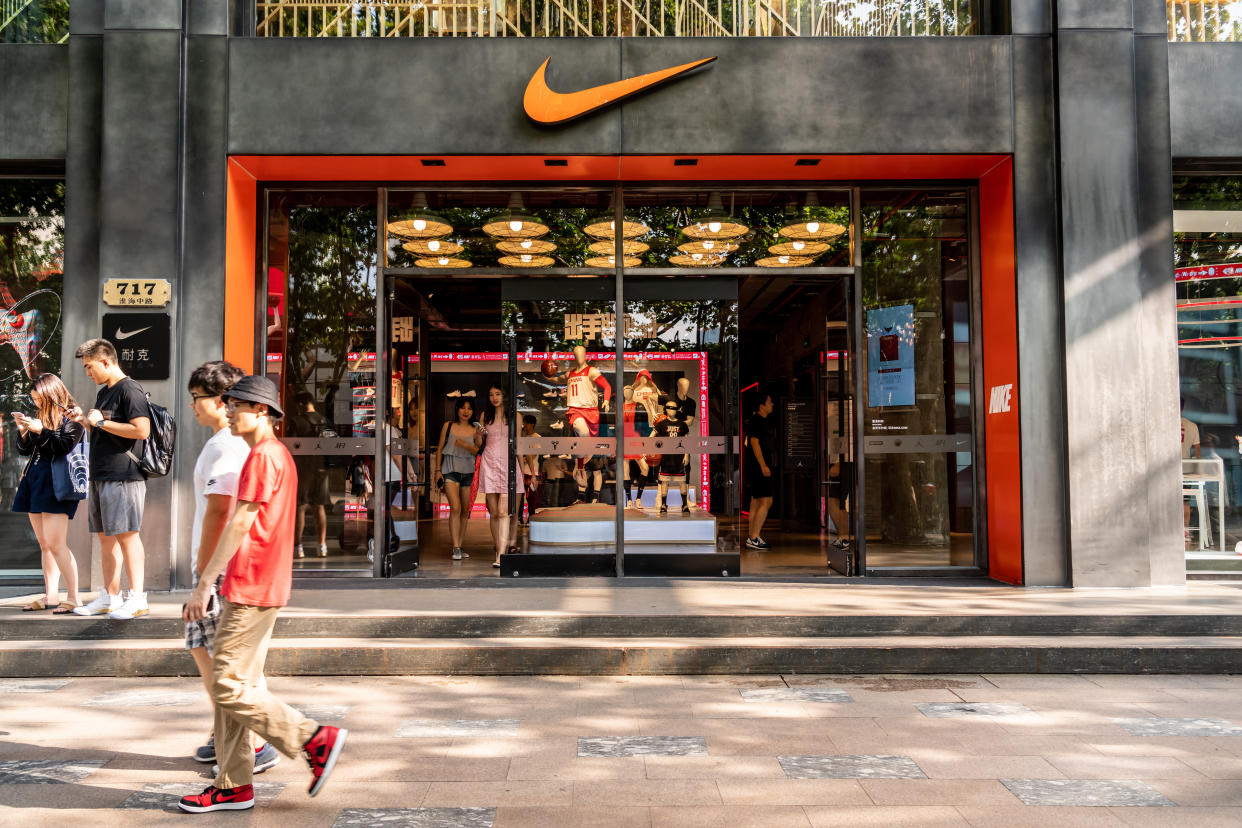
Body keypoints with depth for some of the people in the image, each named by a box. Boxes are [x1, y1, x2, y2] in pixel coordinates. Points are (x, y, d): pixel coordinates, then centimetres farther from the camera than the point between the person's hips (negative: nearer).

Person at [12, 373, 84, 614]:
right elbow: (23, 450, 17)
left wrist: (40, 430, -18)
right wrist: (23, 431, 0)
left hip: (56, 485, -8)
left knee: (54, 543, -13)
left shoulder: (71, 418, -4)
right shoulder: (40, 417, 14)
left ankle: (73, 597, -9)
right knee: (44, 544, 9)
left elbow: (65, 446, -16)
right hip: (34, 481, 8)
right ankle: (51, 596, 13)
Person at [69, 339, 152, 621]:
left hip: (123, 476, -10)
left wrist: (101, 421, -14)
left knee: (126, 535, -9)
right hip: (101, 476, 10)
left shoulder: (129, 389, -10)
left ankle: (137, 598, -6)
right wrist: (84, 420, 12)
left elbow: (141, 430, -22)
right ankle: (110, 597, 17)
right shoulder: (103, 393, 20)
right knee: (106, 537, 11)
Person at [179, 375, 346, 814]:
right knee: (235, 685, 11)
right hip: (257, 589, 10)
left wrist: (203, 584, -17)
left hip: (251, 592, -10)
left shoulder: (264, 456, -14)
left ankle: (316, 738, 0)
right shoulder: (277, 455, 17)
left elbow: (240, 526, -19)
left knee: (228, 687, -7)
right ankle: (233, 786, 17)